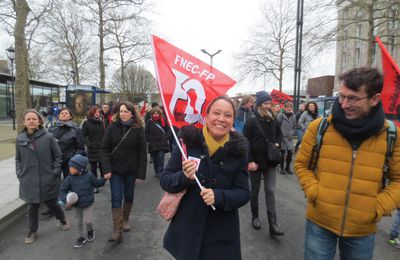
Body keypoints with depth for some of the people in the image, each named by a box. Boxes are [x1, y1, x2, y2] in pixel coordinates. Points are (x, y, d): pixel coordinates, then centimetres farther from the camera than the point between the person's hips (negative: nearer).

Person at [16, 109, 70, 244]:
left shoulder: (48, 137, -10)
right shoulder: (20, 139, -1)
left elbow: (58, 156, -3)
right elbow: (18, 159, 11)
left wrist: (55, 172, -8)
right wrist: (19, 174, 2)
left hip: (47, 179, -2)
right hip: (29, 181, 2)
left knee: (51, 203, 13)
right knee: (32, 207, 14)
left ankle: (63, 219, 40)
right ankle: (32, 231, 35)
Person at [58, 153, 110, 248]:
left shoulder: (89, 176, -14)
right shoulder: (69, 179, -14)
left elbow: (97, 183, 2)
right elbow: (63, 190, -9)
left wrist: (104, 178, -11)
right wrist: (65, 201, -21)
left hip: (88, 204, -2)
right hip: (77, 205, 2)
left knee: (88, 221, -5)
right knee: (78, 222, 13)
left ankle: (90, 231, 29)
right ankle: (81, 238, 33)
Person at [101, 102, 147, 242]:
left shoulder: (138, 129, -8)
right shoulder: (112, 127, -4)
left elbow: (142, 153, -8)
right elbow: (104, 149, -5)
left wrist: (141, 173, -11)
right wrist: (106, 169, -14)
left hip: (131, 170, 0)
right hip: (115, 169, 0)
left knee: (128, 195, 15)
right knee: (116, 198, -3)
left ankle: (125, 219, 38)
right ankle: (117, 230, 3)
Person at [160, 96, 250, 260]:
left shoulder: (238, 151, -7)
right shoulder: (188, 141, -10)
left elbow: (244, 193, -5)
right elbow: (164, 180, -6)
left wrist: (218, 196, -23)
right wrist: (185, 177, -26)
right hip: (186, 229, 0)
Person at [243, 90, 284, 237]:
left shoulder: (273, 120, 4)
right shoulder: (252, 121, -12)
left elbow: (279, 134, 21)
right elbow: (246, 142, -13)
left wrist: (277, 143, 0)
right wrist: (250, 161, -18)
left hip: (270, 161, 4)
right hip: (256, 162, -3)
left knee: (270, 191, 2)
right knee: (255, 190, 12)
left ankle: (273, 225, 5)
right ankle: (255, 217, 32)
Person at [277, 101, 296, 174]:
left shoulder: (293, 116, 7)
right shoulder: (281, 115, -6)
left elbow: (294, 127, 17)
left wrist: (292, 133, 4)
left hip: (290, 138, 4)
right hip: (282, 137, -4)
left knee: (290, 152, 3)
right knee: (282, 153, 3)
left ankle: (288, 167, 22)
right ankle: (282, 168, 18)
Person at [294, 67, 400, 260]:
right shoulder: (319, 127, -9)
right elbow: (301, 164, 1)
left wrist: (379, 208, -9)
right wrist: (313, 192, -11)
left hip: (363, 230, 2)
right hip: (319, 222, -1)